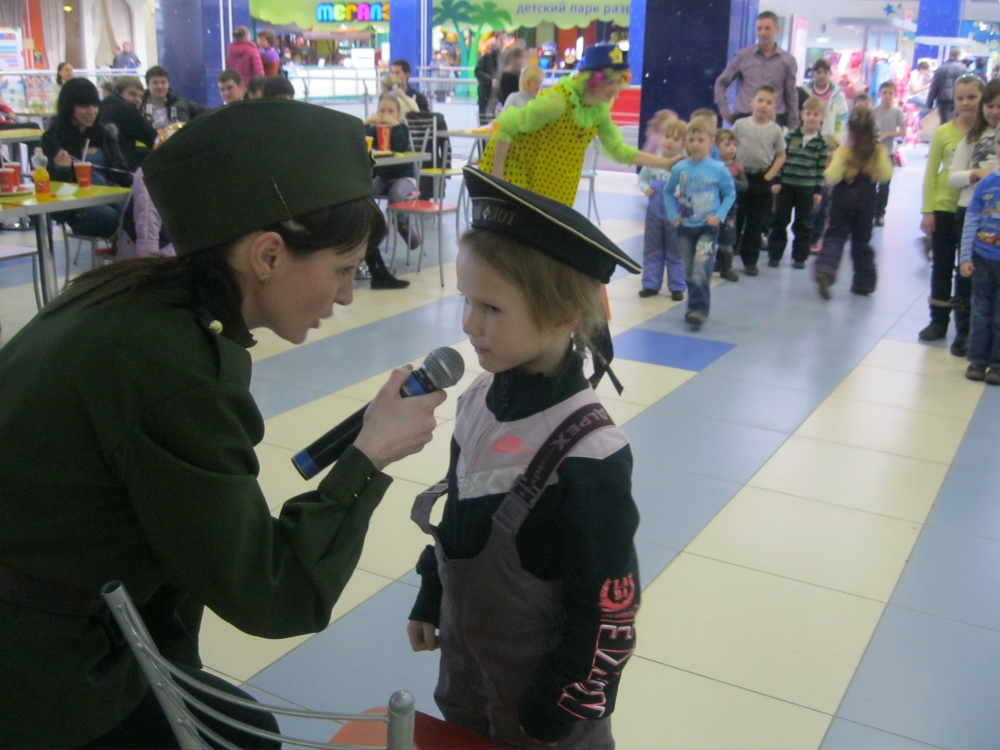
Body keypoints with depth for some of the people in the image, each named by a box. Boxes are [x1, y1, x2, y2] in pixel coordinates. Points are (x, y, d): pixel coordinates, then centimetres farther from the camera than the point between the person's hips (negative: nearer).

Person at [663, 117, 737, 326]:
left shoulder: (719, 169, -9)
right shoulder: (679, 168, -4)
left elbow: (730, 194, 0)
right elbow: (668, 192, 10)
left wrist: (719, 215, -11)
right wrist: (673, 215, 0)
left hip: (707, 227, -3)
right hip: (684, 227, 3)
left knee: (701, 268, -16)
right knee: (689, 270, 11)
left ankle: (699, 308, -12)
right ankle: (696, 306, 25)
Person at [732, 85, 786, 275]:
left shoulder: (776, 130, -2)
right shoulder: (740, 124, -3)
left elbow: (781, 155, 4)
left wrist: (769, 176, -5)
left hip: (762, 180, 1)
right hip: (740, 177, 0)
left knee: (756, 223, 6)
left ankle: (750, 261, 14)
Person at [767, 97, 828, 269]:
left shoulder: (821, 143, -1)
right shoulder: (790, 136, -3)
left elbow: (821, 169, 1)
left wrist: (819, 190, -1)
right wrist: (777, 181, -6)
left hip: (807, 189, 0)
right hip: (785, 185, 0)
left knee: (803, 224, 8)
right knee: (779, 222, 6)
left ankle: (800, 256, 18)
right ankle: (774, 255, 15)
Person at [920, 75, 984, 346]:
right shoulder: (943, 132, -3)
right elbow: (930, 173, -1)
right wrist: (927, 210, -4)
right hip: (944, 209, 1)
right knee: (941, 266, 9)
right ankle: (938, 321, 20)